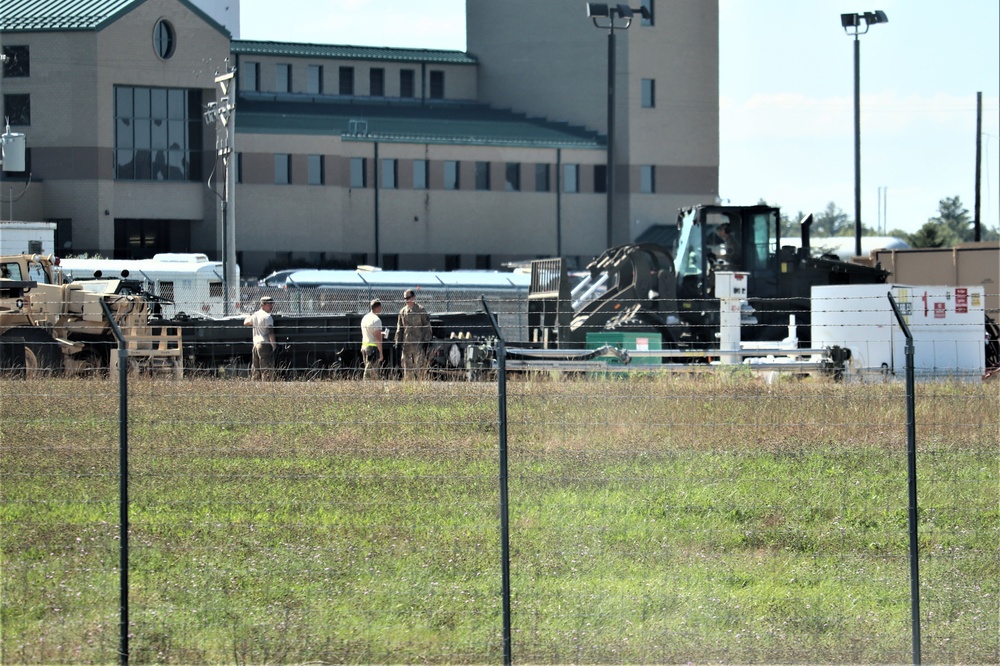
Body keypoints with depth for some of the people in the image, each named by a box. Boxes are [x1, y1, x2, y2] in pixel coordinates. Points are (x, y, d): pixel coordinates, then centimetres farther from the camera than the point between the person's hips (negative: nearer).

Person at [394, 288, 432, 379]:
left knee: (418, 365, -8)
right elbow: (399, 328, 18)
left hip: (418, 343, -5)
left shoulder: (420, 310, -1)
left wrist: (426, 340, -8)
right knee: (407, 366, 6)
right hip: (406, 343, 5)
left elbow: (427, 326, -1)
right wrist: (398, 342, 11)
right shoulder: (403, 311, 13)